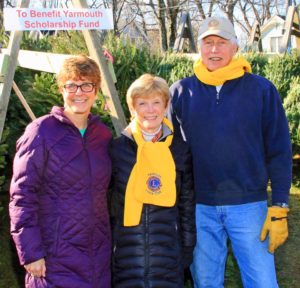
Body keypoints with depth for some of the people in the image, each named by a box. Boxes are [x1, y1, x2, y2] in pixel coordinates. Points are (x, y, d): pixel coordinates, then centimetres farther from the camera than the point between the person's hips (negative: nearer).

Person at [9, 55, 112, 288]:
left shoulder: (104, 135, 9)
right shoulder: (42, 132, -7)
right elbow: (22, 196, -9)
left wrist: (113, 243, 14)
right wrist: (30, 253, -13)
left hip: (98, 258, 5)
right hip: (55, 260, -5)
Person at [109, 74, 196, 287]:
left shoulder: (180, 150, 3)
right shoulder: (117, 149, 0)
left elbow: (187, 204, 8)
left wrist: (188, 248, 7)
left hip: (167, 254, 1)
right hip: (126, 254, -1)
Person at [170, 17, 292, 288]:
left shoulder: (261, 89, -2)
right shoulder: (180, 92, 2)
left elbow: (279, 152, -1)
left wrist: (279, 208, -6)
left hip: (249, 205, -1)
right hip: (199, 207, 2)